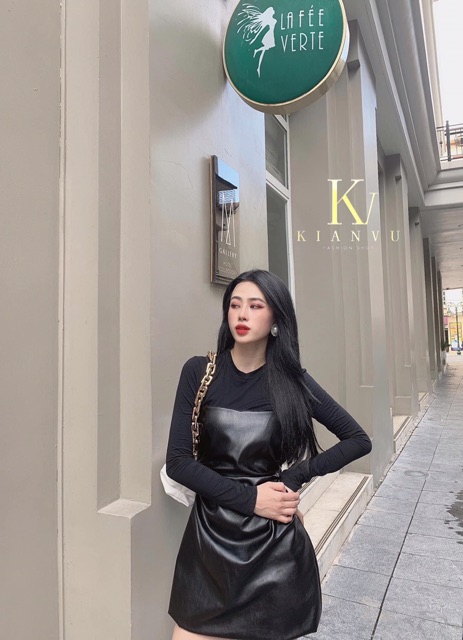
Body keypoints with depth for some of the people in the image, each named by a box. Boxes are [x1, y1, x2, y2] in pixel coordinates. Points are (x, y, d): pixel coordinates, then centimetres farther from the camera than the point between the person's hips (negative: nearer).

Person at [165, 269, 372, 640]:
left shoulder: (292, 380, -5)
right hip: (210, 538, 0)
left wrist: (295, 477, -10)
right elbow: (177, 461, -9)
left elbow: (359, 440, 1)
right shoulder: (199, 372, -6)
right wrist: (250, 498, -17)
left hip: (275, 542, 0)